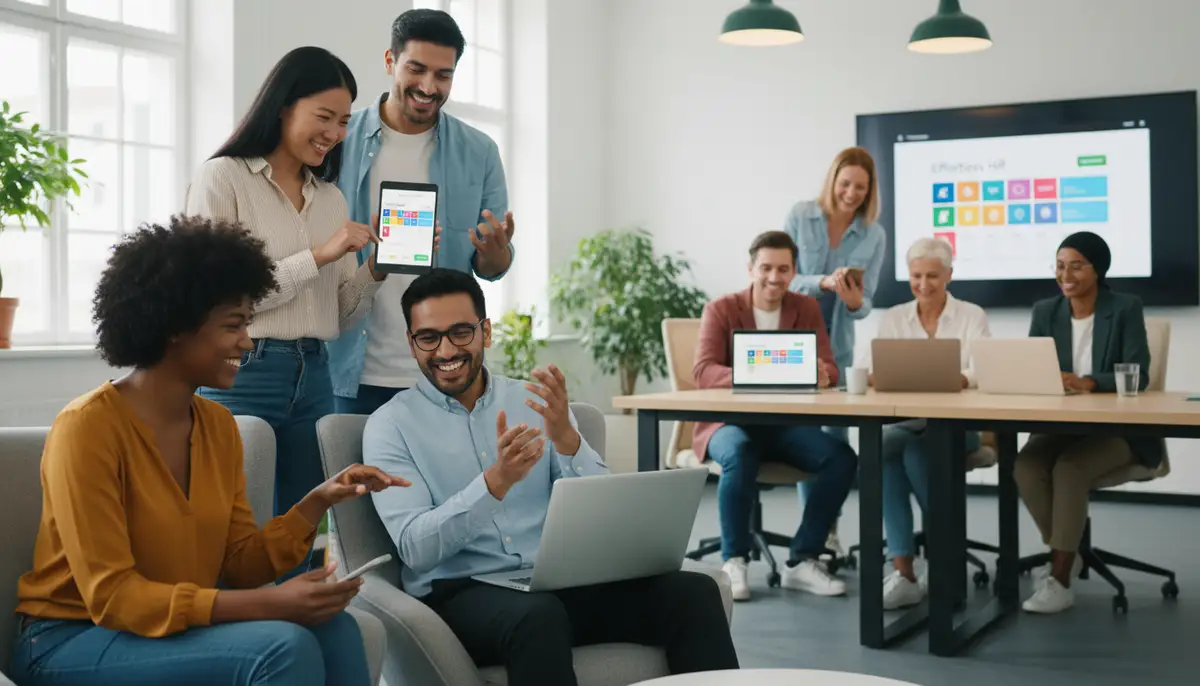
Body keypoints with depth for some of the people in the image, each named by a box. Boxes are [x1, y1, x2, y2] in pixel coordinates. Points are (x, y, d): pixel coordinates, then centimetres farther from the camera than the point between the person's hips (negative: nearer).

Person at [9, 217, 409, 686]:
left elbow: (239, 564, 5)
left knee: (332, 628, -19)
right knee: (282, 646, -26)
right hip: (75, 639, -6)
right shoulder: (87, 427, -19)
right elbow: (111, 596, -22)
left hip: (179, 625, 6)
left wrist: (317, 503, -12)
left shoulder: (219, 425, 4)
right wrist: (270, 604, -29)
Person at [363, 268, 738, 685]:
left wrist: (566, 438, -14)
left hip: (562, 581, 4)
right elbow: (415, 547, -11)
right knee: (539, 615, -38)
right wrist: (495, 482, -26)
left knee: (693, 593, -21)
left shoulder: (534, 400, 12)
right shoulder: (389, 425, 2)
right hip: (461, 592, -3)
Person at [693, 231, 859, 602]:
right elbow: (702, 372, -14)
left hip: (787, 423, 3)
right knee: (740, 454, -38)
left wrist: (820, 374, -27)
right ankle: (734, 561, -20)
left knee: (842, 457, -24)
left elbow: (829, 370, 0)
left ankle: (802, 561, -13)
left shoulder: (807, 309, 8)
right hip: (730, 421, -3)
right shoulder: (721, 310, -1)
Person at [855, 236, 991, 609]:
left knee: (915, 452, -35)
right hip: (904, 421, 2)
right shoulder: (893, 317, 11)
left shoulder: (972, 315, 5)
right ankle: (903, 571, -33)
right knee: (881, 446, -33)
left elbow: (981, 376, -11)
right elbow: (863, 371, -1)